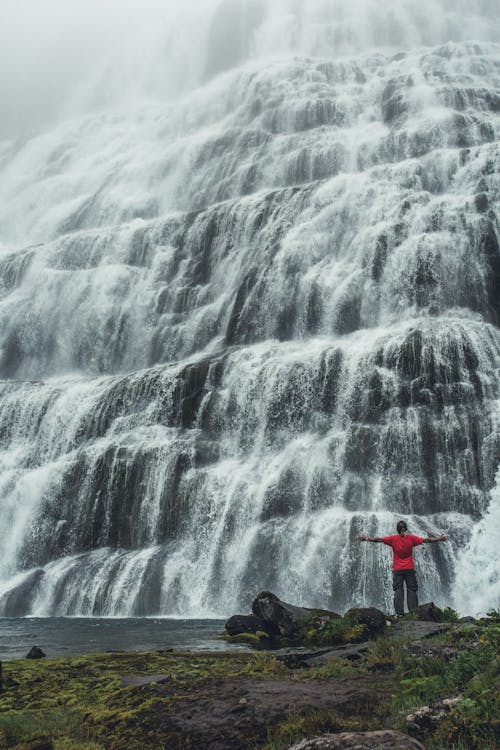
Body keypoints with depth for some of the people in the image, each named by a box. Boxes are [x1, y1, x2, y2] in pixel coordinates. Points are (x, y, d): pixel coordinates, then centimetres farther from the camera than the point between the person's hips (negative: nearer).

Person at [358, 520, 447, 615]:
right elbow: (425, 540, -5)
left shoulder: (393, 539, -8)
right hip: (409, 569, 0)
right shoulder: (411, 538, -7)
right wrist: (439, 539, 3)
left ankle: (399, 613, -2)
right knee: (412, 590, 6)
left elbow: (379, 539, -7)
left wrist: (367, 539, 0)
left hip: (397, 569, 0)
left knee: (398, 590, 4)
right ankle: (413, 612, 2)